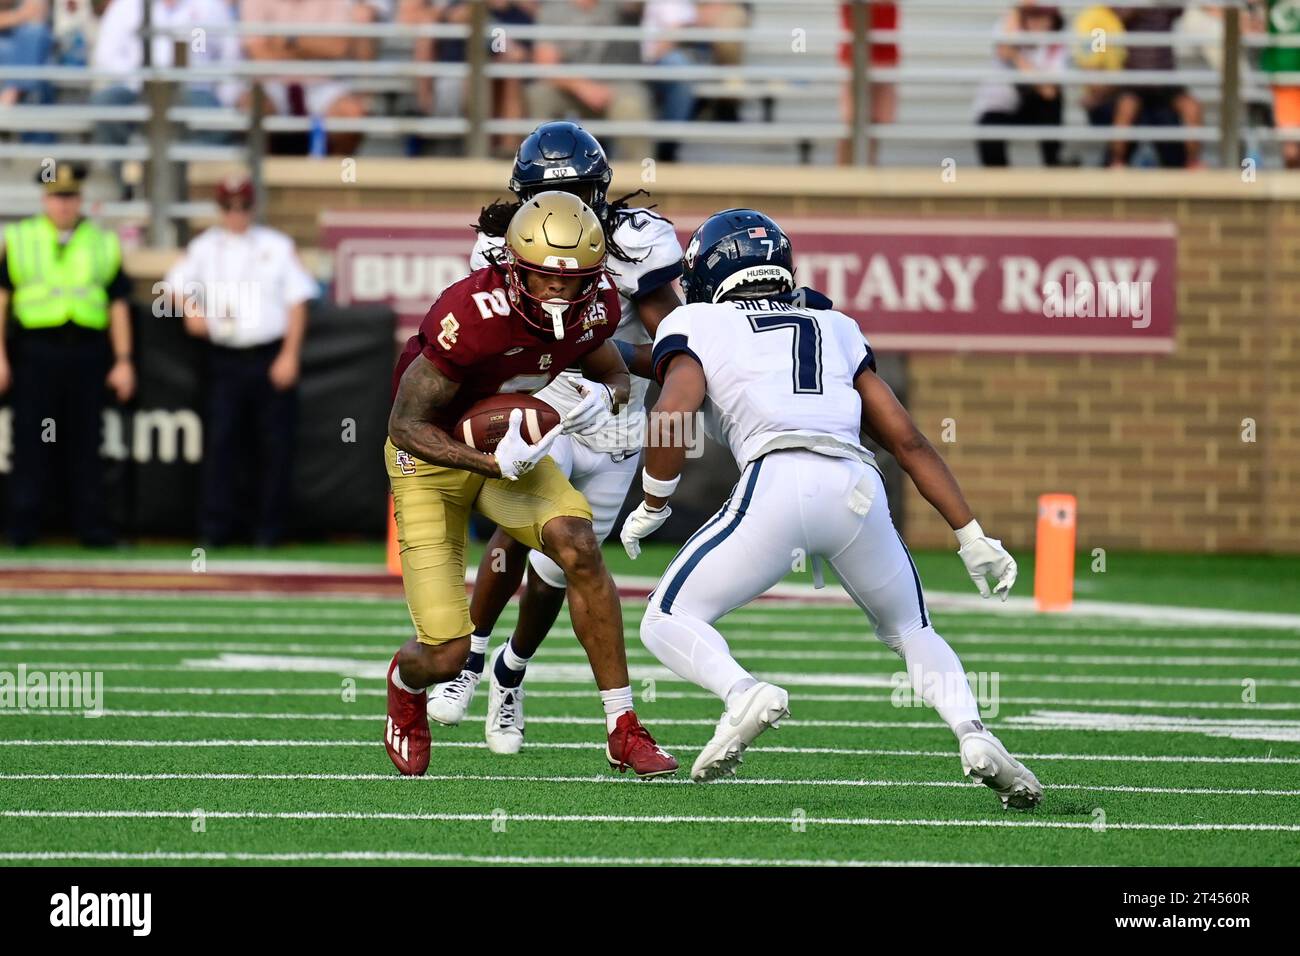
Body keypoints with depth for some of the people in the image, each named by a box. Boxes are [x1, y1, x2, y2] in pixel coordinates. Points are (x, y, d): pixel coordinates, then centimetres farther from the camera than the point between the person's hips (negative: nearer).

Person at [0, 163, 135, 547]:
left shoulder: (103, 243, 11)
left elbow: (118, 305, 10)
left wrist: (123, 361, 4)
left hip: (87, 354, 1)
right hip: (36, 353, -1)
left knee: (85, 444, 5)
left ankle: (92, 529, 10)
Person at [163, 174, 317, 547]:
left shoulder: (278, 246, 5)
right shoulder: (204, 247, 11)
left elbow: (297, 300, 2)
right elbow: (177, 283, 17)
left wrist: (289, 355, -6)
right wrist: (190, 312, -5)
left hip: (271, 359, -1)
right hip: (225, 359, 1)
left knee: (275, 443, -1)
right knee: (220, 441, -6)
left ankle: (269, 528, 6)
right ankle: (214, 528, -4)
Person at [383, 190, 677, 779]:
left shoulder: (593, 308, -16)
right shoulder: (472, 317, -34)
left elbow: (616, 375, 7)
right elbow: (406, 425, -26)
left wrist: (603, 395, -18)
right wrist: (495, 464, -38)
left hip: (513, 445, 4)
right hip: (432, 456, -4)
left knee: (578, 547, -25)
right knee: (446, 654, -8)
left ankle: (623, 730, -15)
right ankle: (406, 682, 34)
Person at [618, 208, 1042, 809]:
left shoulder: (694, 326, 19)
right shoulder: (834, 329, 30)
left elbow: (674, 412, 0)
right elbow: (907, 439, 25)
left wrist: (652, 507, 14)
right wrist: (972, 536, 26)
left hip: (778, 480, -4)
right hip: (859, 485, 4)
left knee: (668, 623, 10)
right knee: (912, 631, 25)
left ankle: (743, 693, -20)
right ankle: (972, 733, -2)